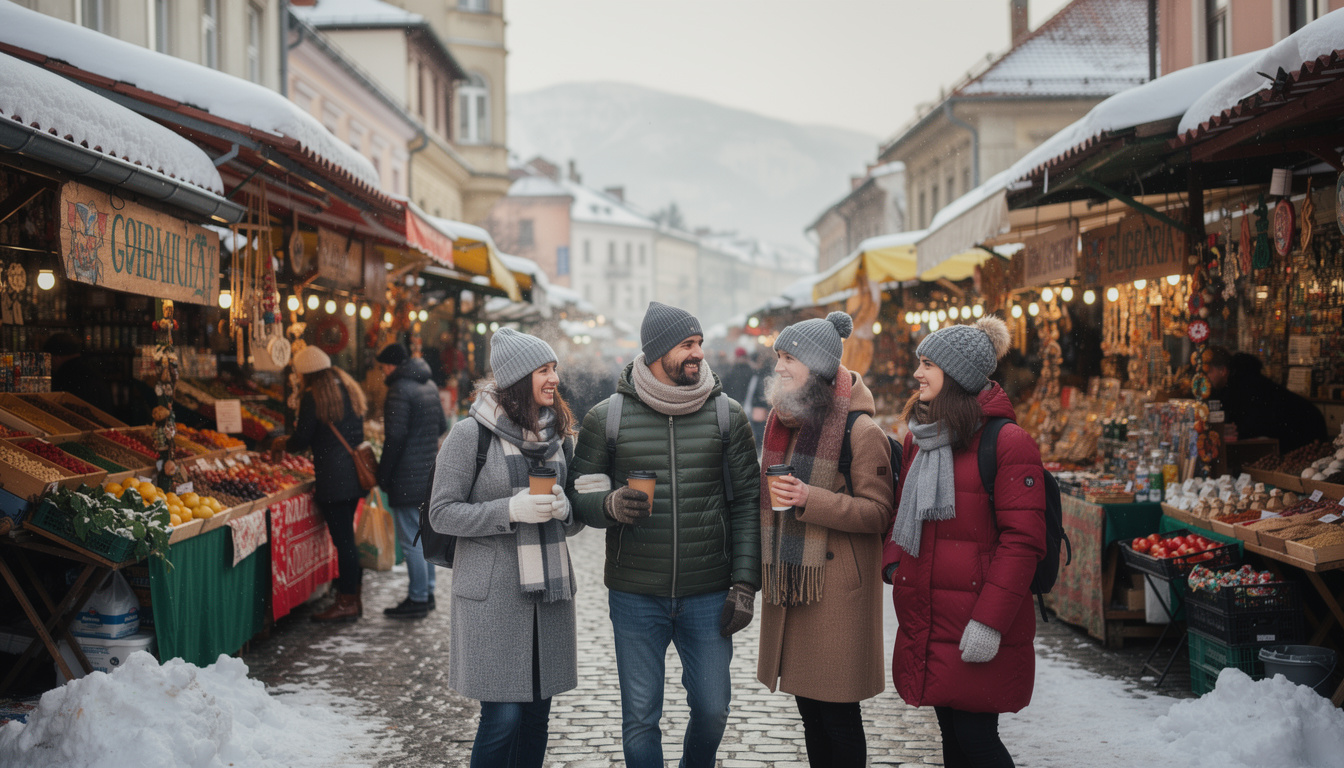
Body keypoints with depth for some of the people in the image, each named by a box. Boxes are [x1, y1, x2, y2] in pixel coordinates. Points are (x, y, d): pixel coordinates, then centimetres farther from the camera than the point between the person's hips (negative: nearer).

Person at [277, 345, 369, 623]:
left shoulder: (312, 397, -11)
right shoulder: (349, 388, 13)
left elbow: (303, 439, -10)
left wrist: (283, 444, 11)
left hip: (332, 479, -8)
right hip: (354, 473, 8)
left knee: (342, 539, -4)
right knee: (347, 536, 16)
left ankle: (346, 603, 2)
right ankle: (353, 596, 21)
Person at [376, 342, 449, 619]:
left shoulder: (400, 390, -16)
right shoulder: (429, 385, 12)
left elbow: (395, 438, -19)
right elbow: (442, 425, 20)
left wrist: (383, 474, -13)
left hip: (407, 477, -9)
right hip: (429, 472, 9)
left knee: (410, 540, -4)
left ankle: (418, 599, 0)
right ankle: (427, 593, 23)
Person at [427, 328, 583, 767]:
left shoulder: (558, 435, 11)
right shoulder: (471, 434, -6)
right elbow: (442, 514, -7)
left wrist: (564, 509, -6)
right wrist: (511, 510, -18)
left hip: (549, 590, 6)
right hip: (493, 594, -5)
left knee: (536, 713, 9)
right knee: (503, 716, -6)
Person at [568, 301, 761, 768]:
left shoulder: (727, 416, 2)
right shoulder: (606, 418, -1)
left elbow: (747, 504, 2)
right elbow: (581, 497, 3)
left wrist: (744, 584, -4)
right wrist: (611, 505, -20)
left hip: (708, 596, 1)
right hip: (635, 597, -1)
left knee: (712, 709, 9)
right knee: (640, 717, 6)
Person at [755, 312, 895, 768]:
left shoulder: (860, 431, -12)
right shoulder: (781, 421, 12)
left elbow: (878, 512, -14)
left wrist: (811, 500, -23)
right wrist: (762, 568, 23)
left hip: (836, 587, -7)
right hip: (789, 584, 7)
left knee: (837, 710, -1)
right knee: (808, 706, 15)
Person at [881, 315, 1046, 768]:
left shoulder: (1007, 443, -12)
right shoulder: (918, 439, 12)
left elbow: (1022, 540, -17)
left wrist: (990, 620, -20)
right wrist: (893, 565, 7)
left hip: (977, 633, -7)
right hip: (926, 623, 7)